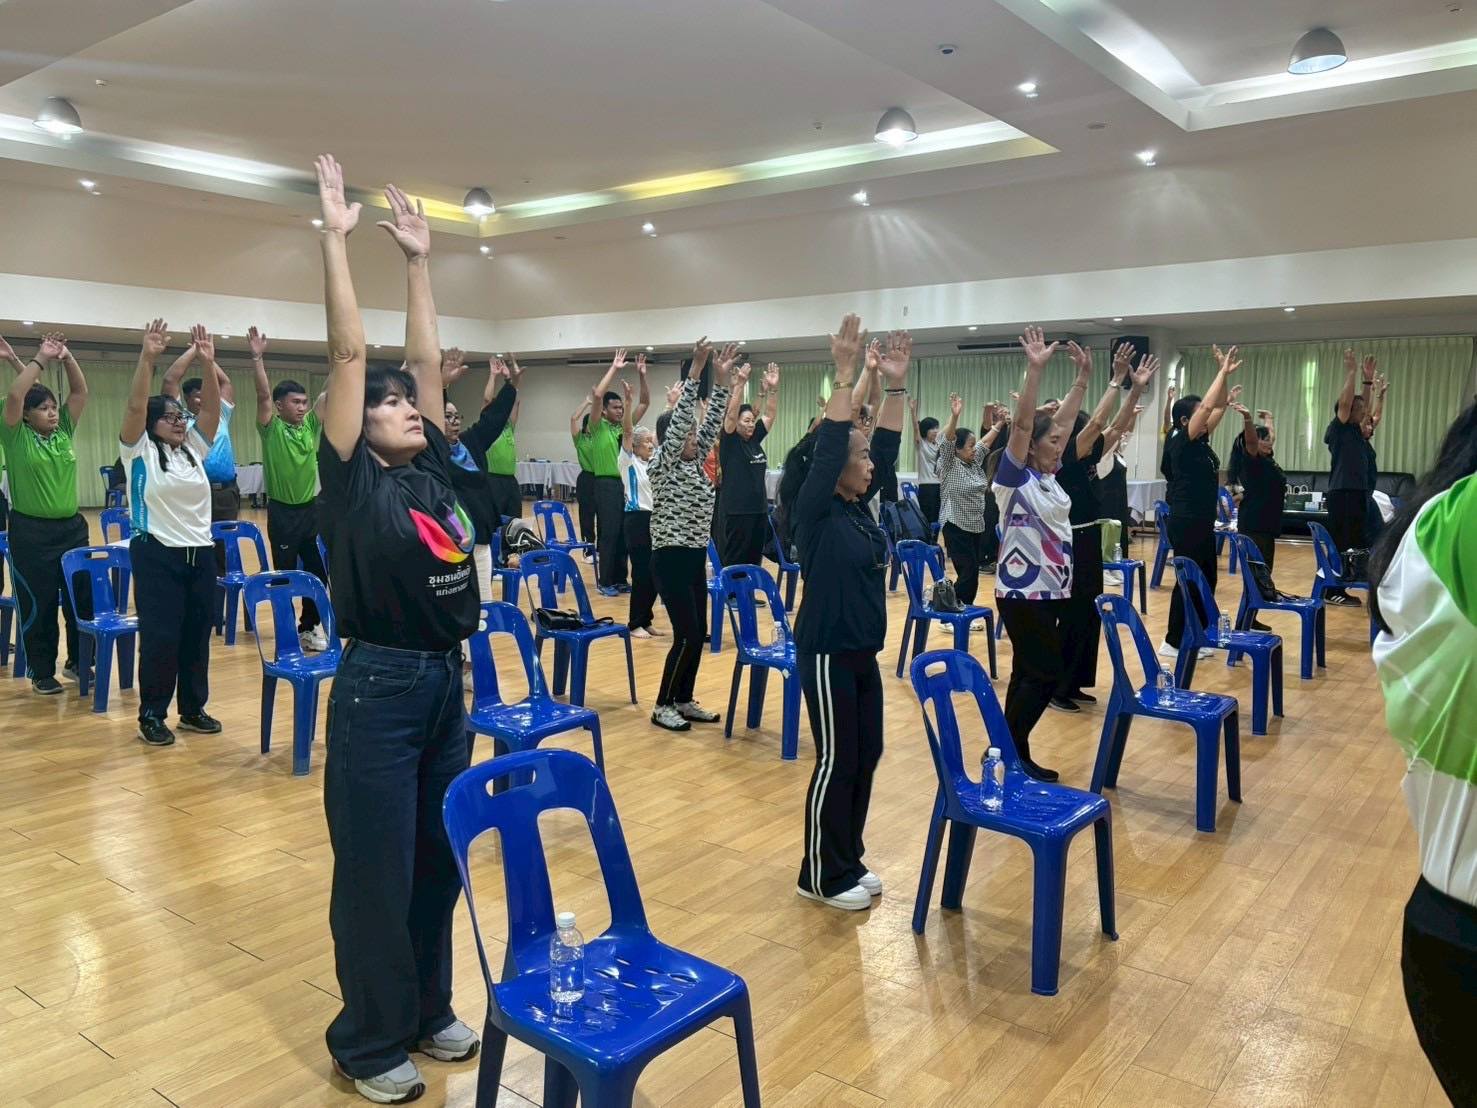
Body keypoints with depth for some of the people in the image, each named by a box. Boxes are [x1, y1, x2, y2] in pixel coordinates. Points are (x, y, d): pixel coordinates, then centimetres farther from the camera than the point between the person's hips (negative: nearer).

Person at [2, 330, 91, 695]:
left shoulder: (64, 432, 7)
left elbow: (80, 392, 5)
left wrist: (67, 357, -6)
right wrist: (41, 358, -15)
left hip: (72, 527, 4)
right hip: (32, 532, -4)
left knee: (82, 597, 9)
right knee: (38, 604, 3)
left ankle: (77, 661, 26)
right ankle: (43, 673, 14)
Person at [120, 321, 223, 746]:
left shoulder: (194, 448, 10)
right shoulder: (139, 451, -2)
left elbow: (212, 407, -1)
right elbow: (135, 406, -16)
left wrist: (208, 363, -13)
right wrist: (147, 357, -25)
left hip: (200, 554, 5)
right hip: (157, 555, -5)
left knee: (197, 634, 10)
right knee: (159, 636, -2)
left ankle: (193, 708, 22)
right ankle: (152, 715, 11)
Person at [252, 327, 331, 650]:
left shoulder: (311, 425, 5)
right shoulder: (271, 428, -8)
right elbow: (262, 395, -21)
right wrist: (257, 358, -30)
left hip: (311, 508, 5)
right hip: (282, 511, -5)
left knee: (317, 571, 8)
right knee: (286, 574, 4)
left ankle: (309, 627, 21)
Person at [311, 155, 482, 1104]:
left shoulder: (435, 471, 7)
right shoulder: (354, 482, -8)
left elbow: (427, 357, 10)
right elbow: (349, 354, -11)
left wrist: (420, 260, 15)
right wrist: (337, 239, -9)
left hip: (449, 684, 7)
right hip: (379, 690, -6)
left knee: (440, 864, 17)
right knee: (378, 873, 7)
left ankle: (428, 1012, 36)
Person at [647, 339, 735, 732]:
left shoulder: (696, 464, 11)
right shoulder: (663, 466, -10)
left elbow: (711, 424, 8)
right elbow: (678, 422, -21)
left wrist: (725, 383, -1)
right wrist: (693, 376, -26)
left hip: (696, 558, 8)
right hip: (671, 559, -8)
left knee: (699, 634, 10)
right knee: (687, 636, -7)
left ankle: (684, 700, 22)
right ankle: (663, 706, 6)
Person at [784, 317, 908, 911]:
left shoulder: (859, 506, 7)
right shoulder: (814, 512, -14)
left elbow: (888, 447, 7)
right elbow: (828, 446, -24)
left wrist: (896, 385, 1)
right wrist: (844, 377, -25)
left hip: (863, 654, 9)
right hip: (827, 655, -9)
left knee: (866, 757, 13)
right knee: (836, 763, 0)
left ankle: (849, 861, 28)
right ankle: (822, 876, 14)